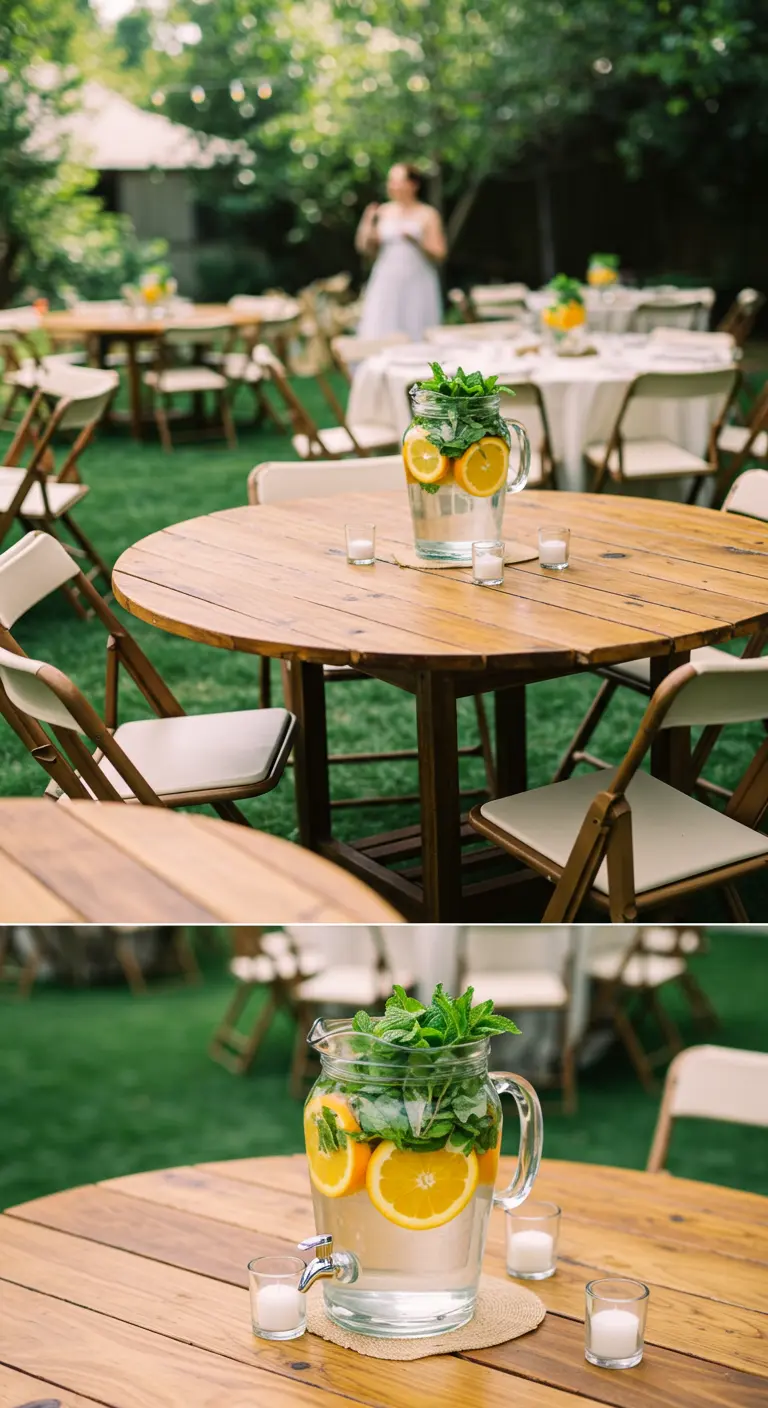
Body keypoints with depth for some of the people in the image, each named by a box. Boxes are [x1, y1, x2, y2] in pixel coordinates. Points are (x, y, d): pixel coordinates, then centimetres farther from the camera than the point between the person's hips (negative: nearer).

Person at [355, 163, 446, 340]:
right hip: (386, 284, 3)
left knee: (413, 337, -5)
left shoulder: (427, 215, 0)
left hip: (417, 286, -3)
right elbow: (366, 249, 10)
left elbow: (439, 254, -4)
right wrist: (367, 223, -5)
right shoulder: (383, 211, 8)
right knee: (379, 335, -5)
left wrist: (416, 241, -19)